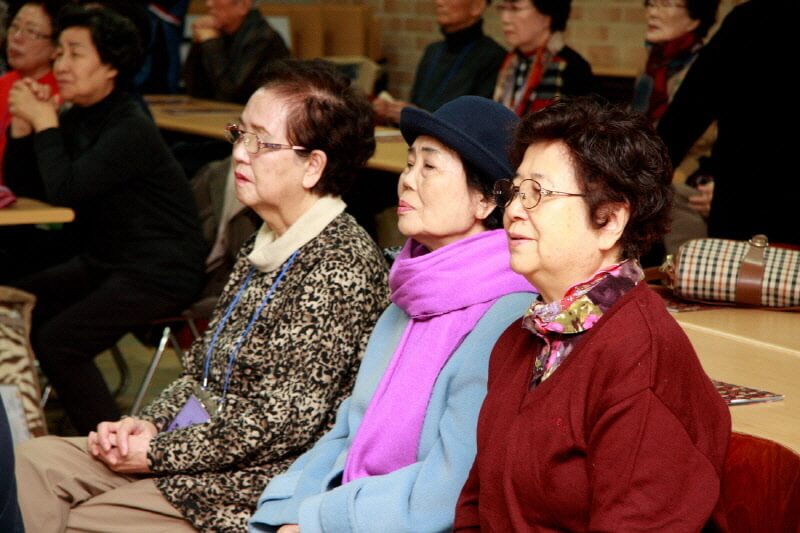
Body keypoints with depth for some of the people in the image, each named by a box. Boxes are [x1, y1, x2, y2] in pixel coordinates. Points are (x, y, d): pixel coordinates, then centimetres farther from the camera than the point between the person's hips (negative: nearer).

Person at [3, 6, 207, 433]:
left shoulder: (131, 130, -19)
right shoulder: (76, 119, 8)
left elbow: (64, 192, -28)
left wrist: (45, 123, -19)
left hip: (159, 273, -9)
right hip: (102, 262, 9)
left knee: (56, 342, -23)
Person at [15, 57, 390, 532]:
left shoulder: (343, 262, -18)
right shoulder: (266, 246, 11)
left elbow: (287, 419, -22)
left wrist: (157, 453, -15)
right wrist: (149, 423, -2)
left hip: (258, 478, -9)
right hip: (199, 439, 9)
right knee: (37, 460, -3)